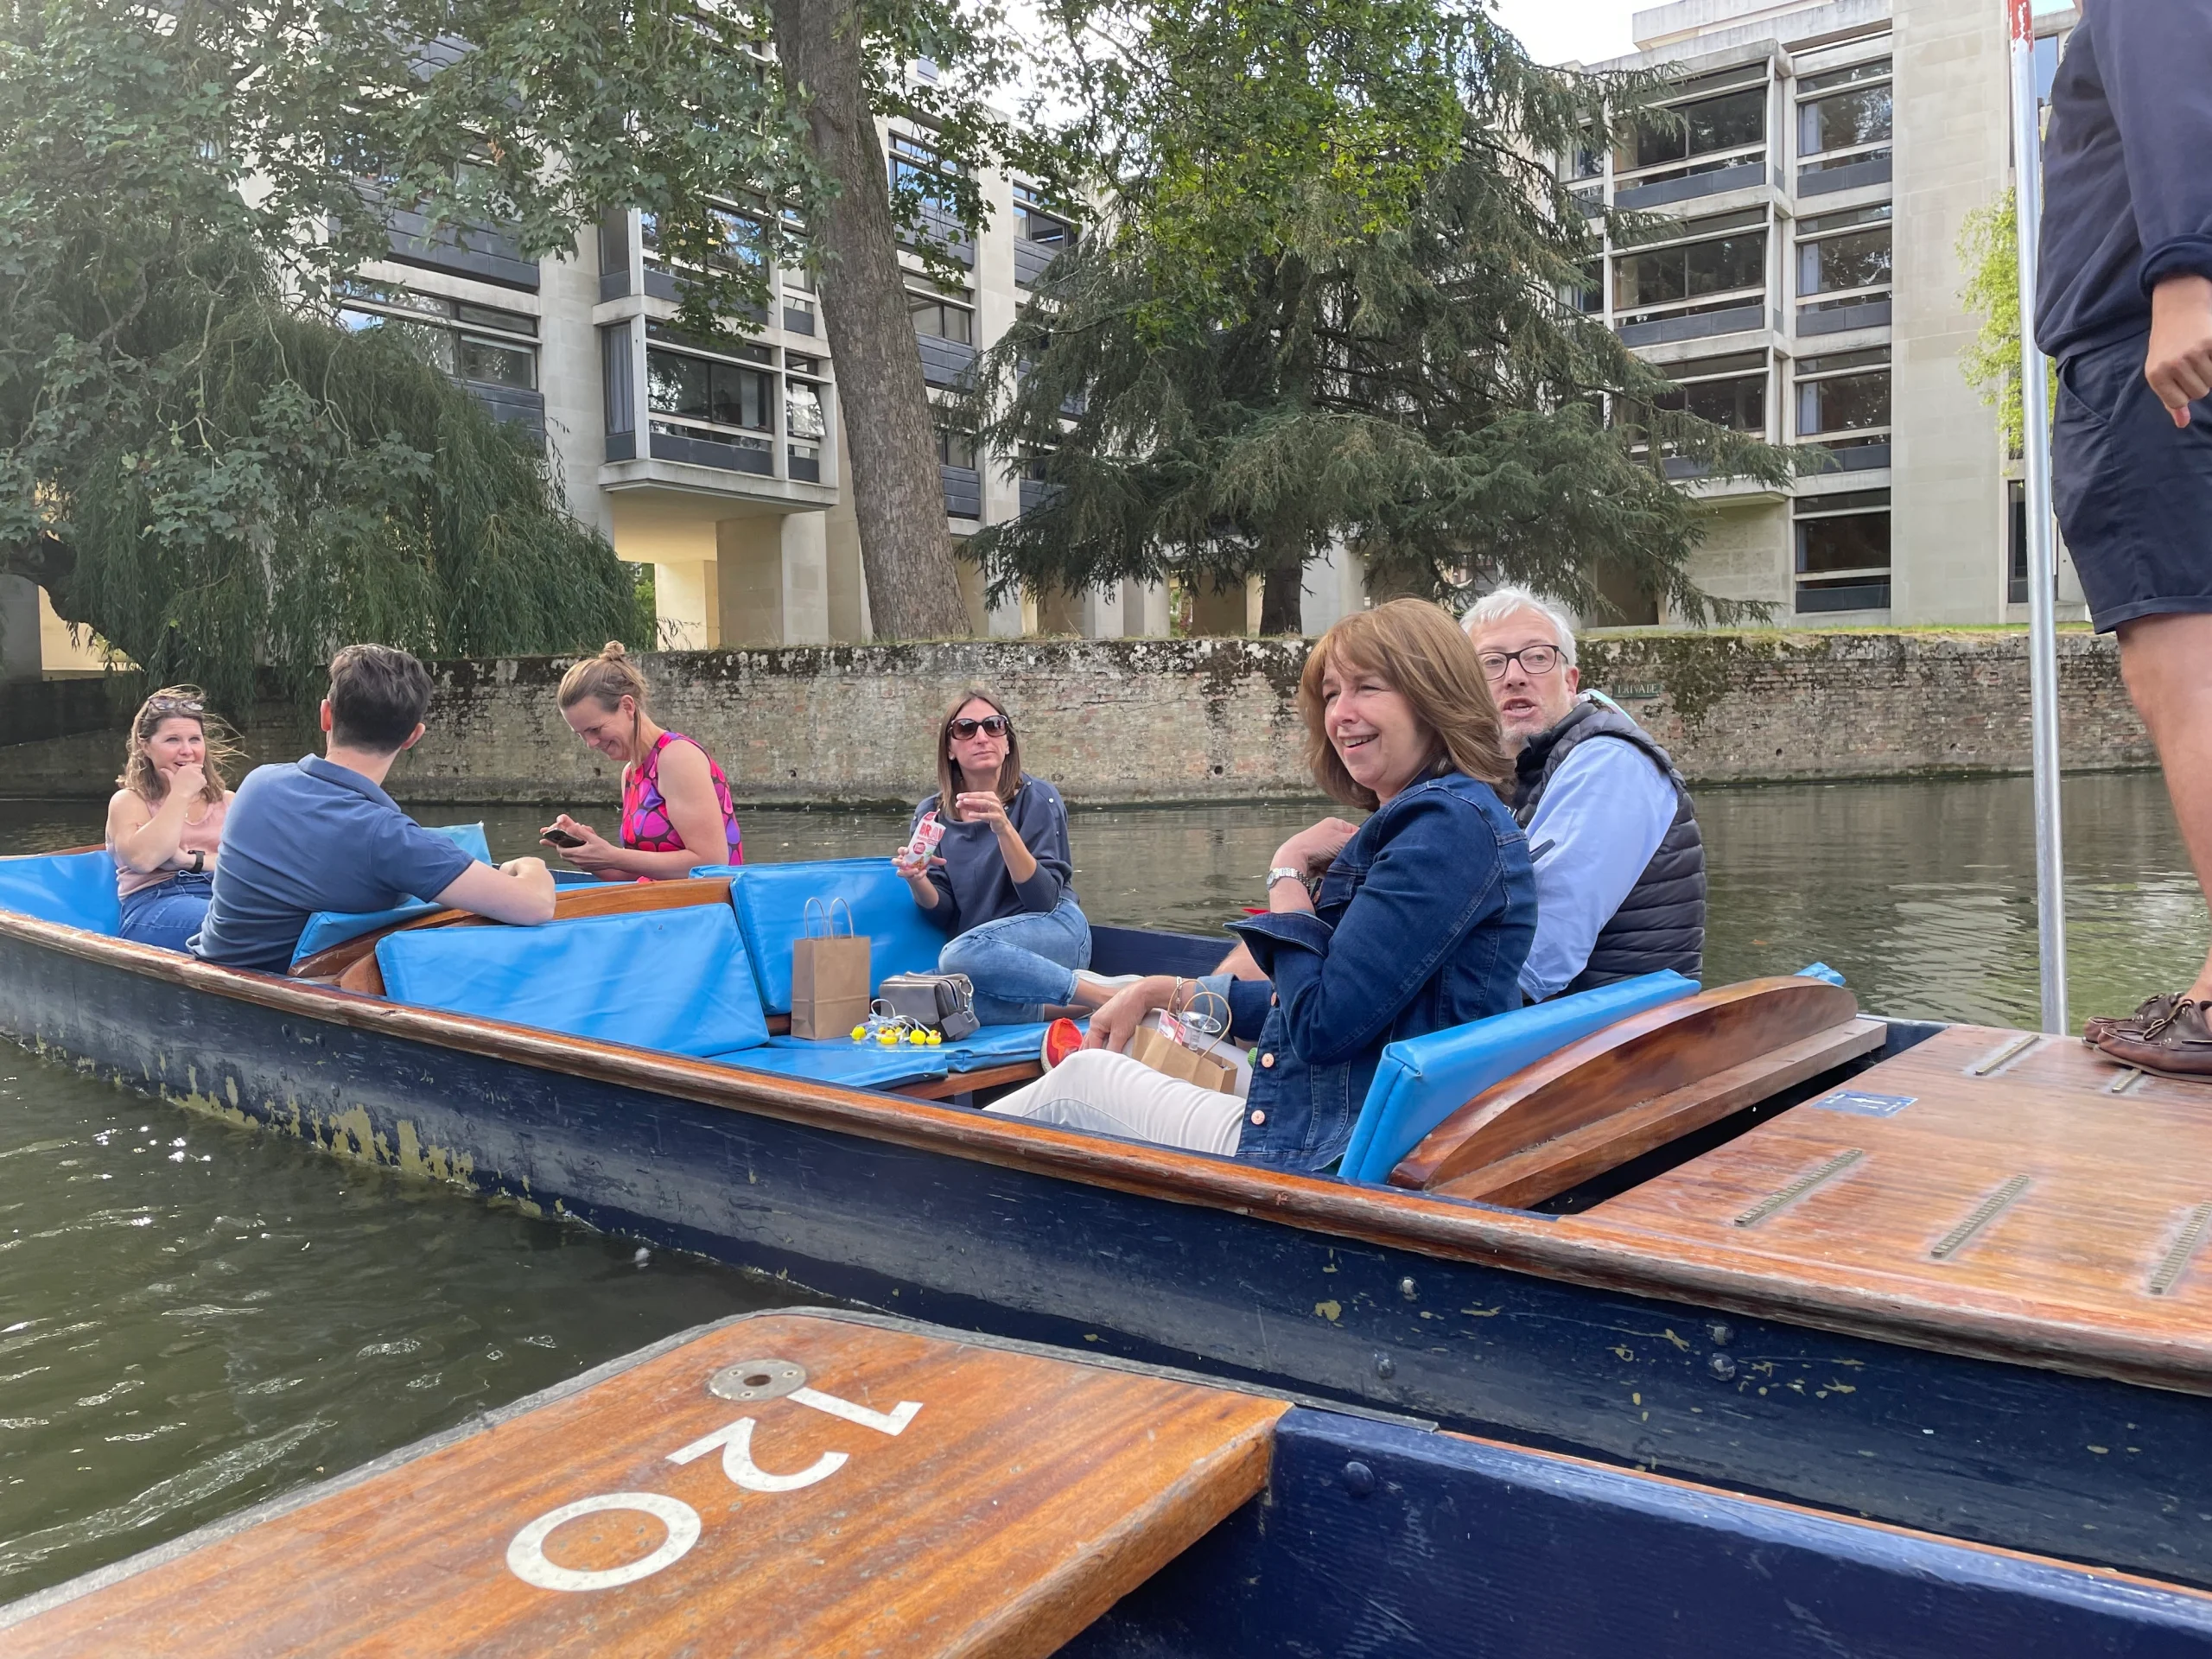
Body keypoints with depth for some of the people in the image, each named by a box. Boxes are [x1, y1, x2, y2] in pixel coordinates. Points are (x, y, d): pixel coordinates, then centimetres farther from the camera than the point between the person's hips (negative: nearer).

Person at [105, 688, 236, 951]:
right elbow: (142, 859, -8)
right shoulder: (129, 801, 14)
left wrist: (190, 860, -7)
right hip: (155, 904, -3)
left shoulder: (226, 801, 23)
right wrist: (181, 794, -2)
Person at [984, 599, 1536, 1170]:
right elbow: (1322, 1001, 18)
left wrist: (1287, 871, -11)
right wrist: (1168, 992, 14)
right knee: (1087, 1073, 18)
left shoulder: (1453, 825, -20)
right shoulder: (1409, 822, 13)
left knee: (1080, 1080, 7)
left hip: (1346, 1162, -9)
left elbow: (1321, 1024, -24)